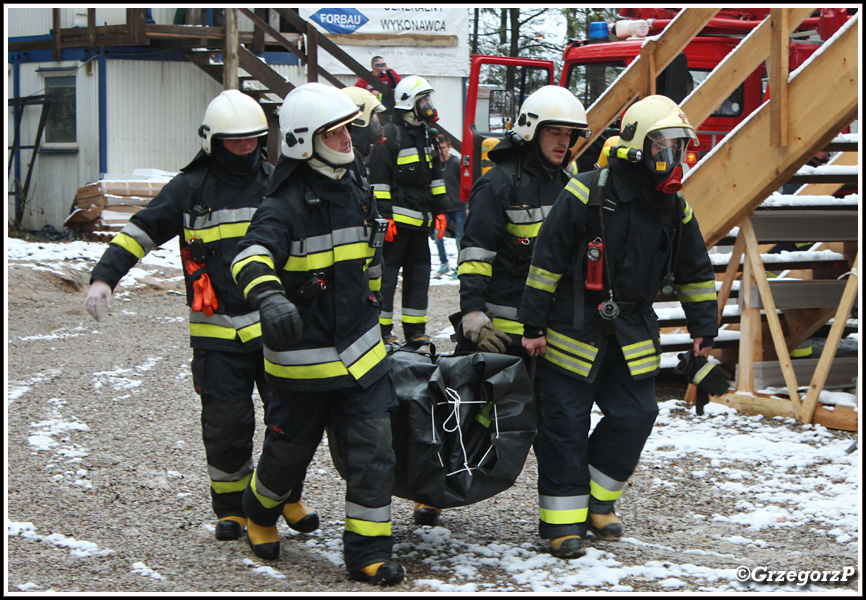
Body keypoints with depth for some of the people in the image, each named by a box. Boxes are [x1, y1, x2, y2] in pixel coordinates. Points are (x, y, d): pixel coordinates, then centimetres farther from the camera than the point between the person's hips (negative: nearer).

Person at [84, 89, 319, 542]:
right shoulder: (191, 188, 0)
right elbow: (142, 230, 0)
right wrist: (104, 276, -10)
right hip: (217, 331, -2)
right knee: (225, 424, 0)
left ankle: (288, 496, 23)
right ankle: (230, 506, 18)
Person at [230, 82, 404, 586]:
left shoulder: (355, 194, 8)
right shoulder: (286, 205, -16)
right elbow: (253, 255, -35)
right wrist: (269, 297, -54)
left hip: (361, 351, 5)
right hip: (304, 359, -5)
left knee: (374, 450, -2)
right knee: (290, 450, 13)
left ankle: (369, 551, 6)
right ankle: (260, 513, 43)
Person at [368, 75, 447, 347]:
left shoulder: (426, 135, 17)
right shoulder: (390, 136, -9)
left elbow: (435, 176, 23)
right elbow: (379, 179, -13)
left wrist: (439, 210, 18)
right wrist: (384, 215, -17)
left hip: (420, 220, 9)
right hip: (397, 219, -8)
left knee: (419, 272, 10)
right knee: (387, 272, -4)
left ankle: (415, 330, 16)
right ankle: (381, 328, 0)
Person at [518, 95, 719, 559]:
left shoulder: (674, 208, 5)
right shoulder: (588, 193, -13)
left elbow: (695, 272, 16)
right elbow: (547, 258, -11)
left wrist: (703, 328, 12)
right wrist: (534, 324, -11)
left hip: (633, 333, 5)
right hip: (574, 328, -5)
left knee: (634, 415, 3)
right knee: (565, 421, -2)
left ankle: (598, 499, 23)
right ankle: (563, 518, 8)